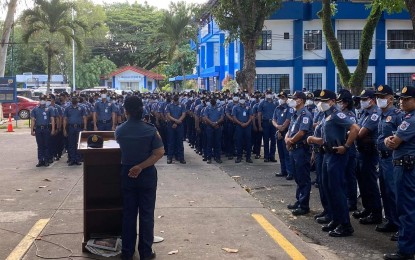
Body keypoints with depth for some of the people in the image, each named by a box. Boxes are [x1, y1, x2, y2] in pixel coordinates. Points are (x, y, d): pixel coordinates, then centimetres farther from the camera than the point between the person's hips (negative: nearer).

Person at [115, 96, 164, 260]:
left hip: (127, 174, 2)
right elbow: (160, 153, -17)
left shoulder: (119, 130, -6)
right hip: (147, 175, -2)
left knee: (128, 213, 11)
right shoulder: (150, 129, -12)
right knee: (146, 214, 7)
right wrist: (141, 167, -17)